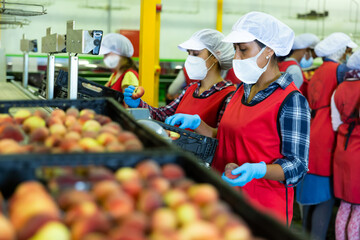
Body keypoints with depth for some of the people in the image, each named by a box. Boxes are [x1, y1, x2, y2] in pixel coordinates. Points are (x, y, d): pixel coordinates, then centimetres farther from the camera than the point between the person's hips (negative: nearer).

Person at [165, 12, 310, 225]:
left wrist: (258, 170, -31)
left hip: (264, 208, -7)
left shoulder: (291, 100, -15)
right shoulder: (242, 91, 10)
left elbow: (297, 165, -16)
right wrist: (196, 123, 4)